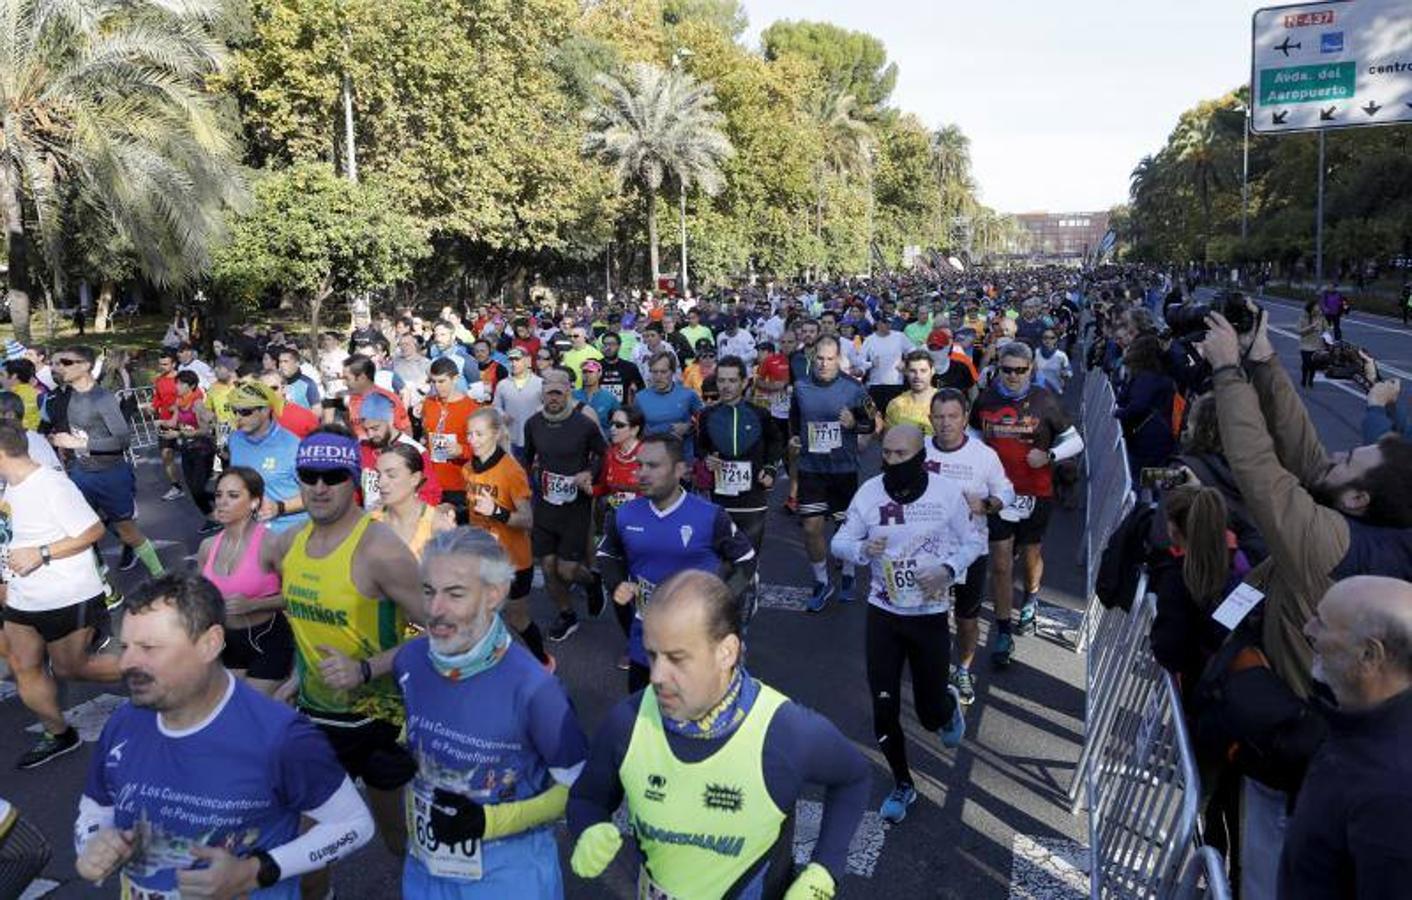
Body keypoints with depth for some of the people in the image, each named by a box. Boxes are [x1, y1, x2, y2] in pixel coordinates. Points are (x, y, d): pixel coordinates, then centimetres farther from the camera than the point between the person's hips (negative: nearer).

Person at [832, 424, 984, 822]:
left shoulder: (947, 493, -11)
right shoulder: (869, 492, -7)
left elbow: (973, 543, 1)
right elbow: (839, 543, -1)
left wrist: (948, 569, -19)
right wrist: (862, 549, -24)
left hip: (931, 614, -1)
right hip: (883, 613, 1)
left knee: (931, 713, 8)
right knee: (884, 710, 4)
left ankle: (950, 704, 47)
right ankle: (902, 785, 28)